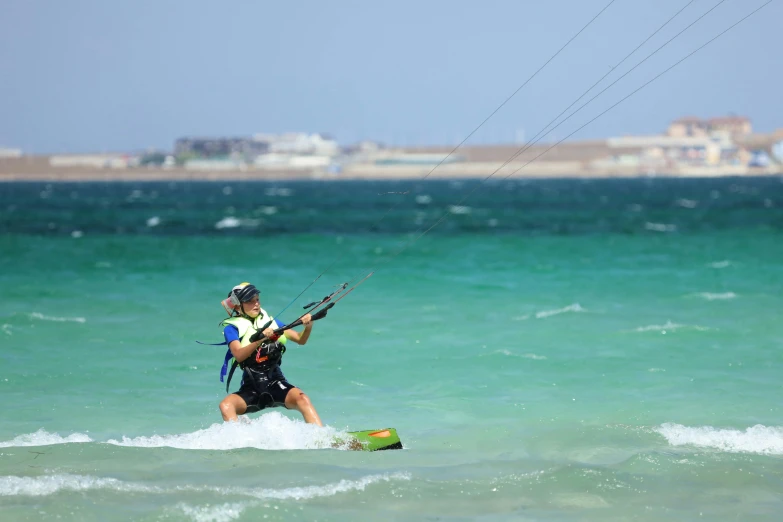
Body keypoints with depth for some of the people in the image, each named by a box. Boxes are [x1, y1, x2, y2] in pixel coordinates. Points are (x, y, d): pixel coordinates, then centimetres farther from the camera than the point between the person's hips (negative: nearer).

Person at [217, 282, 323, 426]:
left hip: (276, 383, 1)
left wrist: (308, 327, -11)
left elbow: (300, 340, 11)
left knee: (302, 399, -29)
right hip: (251, 389, -1)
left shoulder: (269, 321, 15)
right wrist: (260, 339, -28)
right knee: (226, 405, -30)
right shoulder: (232, 328, 5)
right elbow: (239, 355, -13)